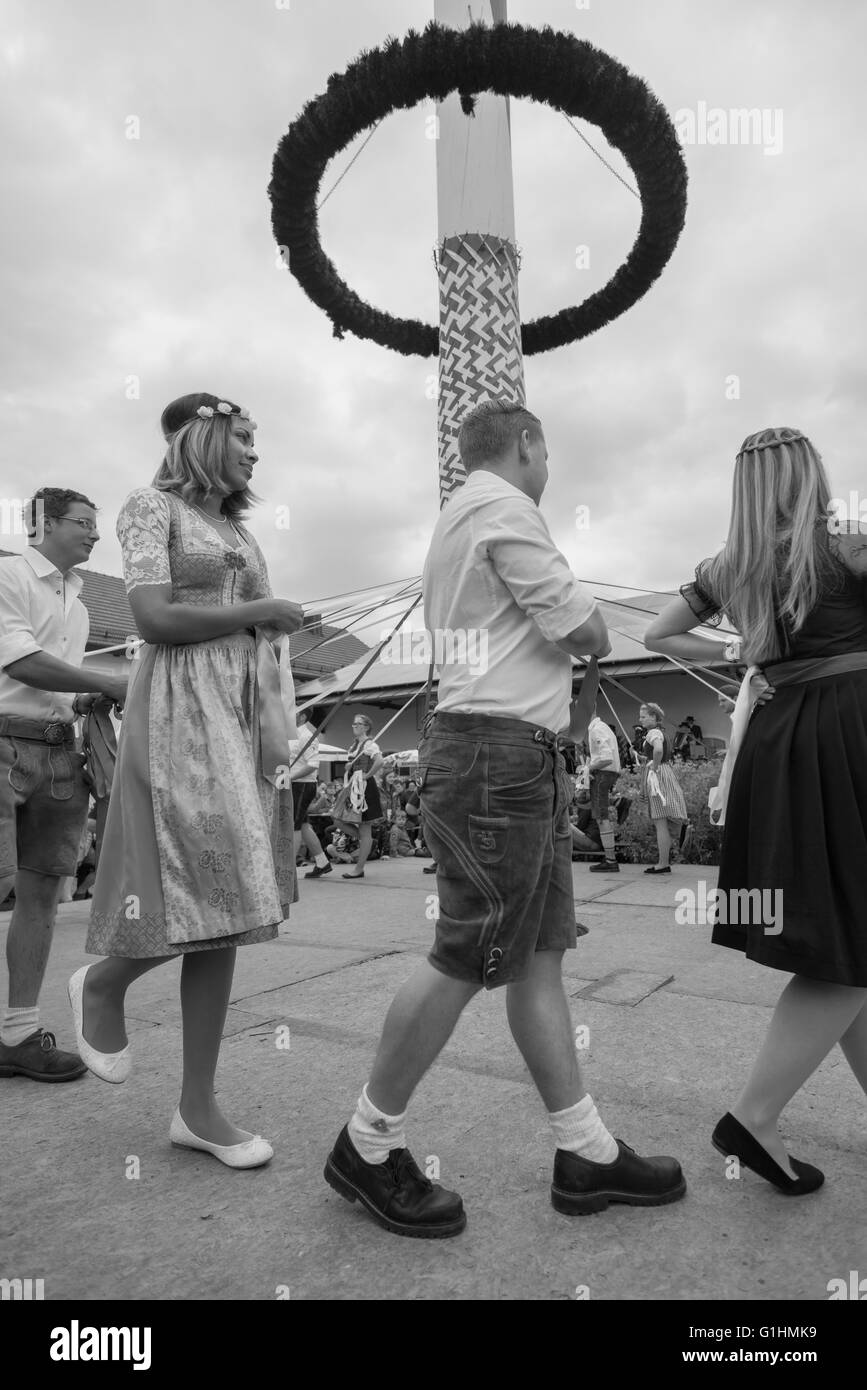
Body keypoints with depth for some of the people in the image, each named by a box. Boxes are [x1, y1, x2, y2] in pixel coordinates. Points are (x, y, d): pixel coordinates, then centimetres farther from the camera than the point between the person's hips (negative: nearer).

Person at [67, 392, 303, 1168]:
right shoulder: (150, 507, 1)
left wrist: (275, 746, 10)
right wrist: (263, 611, -5)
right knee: (199, 903, -12)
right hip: (181, 714, -7)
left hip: (246, 719, 7)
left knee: (226, 909, 2)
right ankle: (103, 984, 22)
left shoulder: (239, 533, 22)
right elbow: (157, 618, -14)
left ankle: (198, 1109, 10)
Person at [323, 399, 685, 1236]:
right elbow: (582, 629, -10)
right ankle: (367, 1146, 12)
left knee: (539, 954, 10)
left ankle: (585, 1153, 20)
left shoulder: (459, 517, 25)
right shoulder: (503, 506, -6)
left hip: (517, 756, 10)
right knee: (467, 960, -4)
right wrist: (595, 646, 12)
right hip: (499, 750, -10)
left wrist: (572, 693, 10)